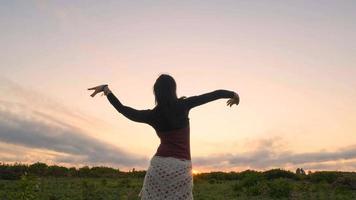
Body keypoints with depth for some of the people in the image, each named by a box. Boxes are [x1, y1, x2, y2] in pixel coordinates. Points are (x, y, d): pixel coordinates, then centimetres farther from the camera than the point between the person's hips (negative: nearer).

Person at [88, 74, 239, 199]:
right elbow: (214, 94, 2)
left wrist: (106, 89, 15)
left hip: (160, 164, 1)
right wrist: (233, 94, 19)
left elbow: (122, 109, 8)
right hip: (182, 167, -1)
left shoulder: (152, 115, -1)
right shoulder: (183, 106, -4)